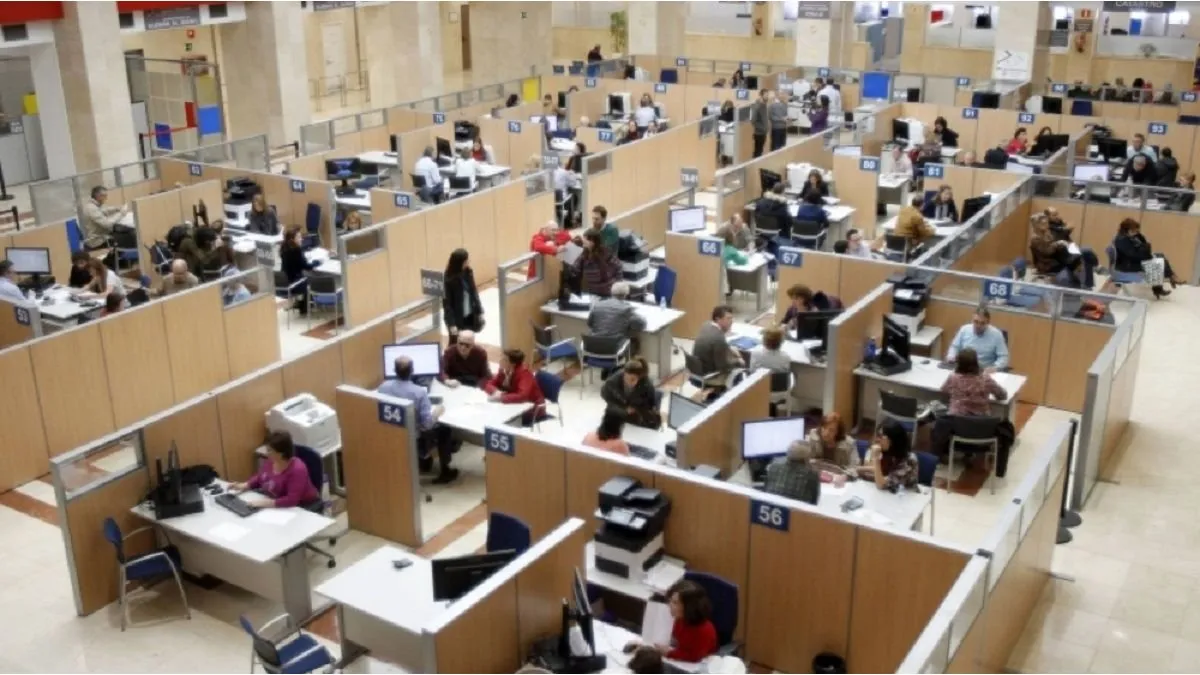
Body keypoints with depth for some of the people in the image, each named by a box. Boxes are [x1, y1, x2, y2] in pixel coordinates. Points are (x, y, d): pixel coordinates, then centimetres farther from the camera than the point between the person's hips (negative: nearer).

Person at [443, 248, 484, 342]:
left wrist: (479, 312, 9)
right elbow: (446, 303, -18)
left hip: (470, 316, 6)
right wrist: (451, 324, -19)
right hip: (457, 319, -6)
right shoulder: (449, 280, -21)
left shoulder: (468, 273, -3)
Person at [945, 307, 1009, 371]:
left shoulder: (996, 334, -4)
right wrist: (951, 356, -5)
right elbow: (955, 347, 16)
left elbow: (1003, 357, -2)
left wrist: (995, 367, -21)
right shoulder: (964, 329, 3)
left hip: (985, 372, -1)